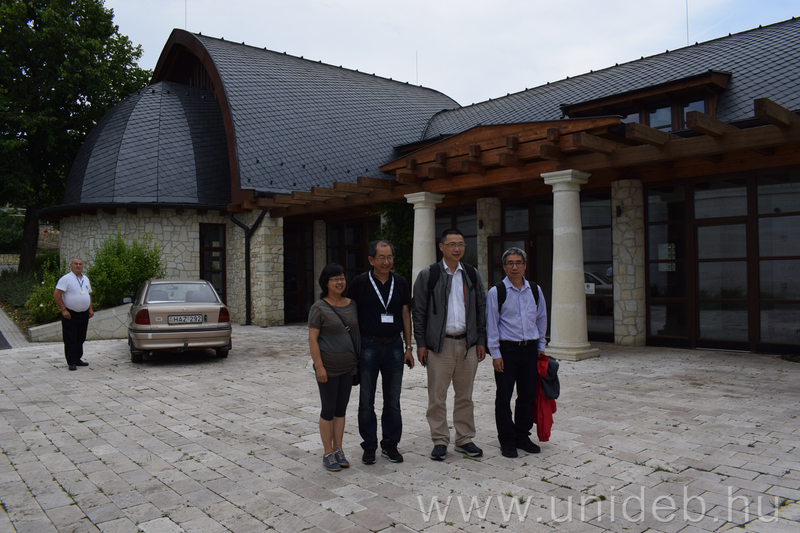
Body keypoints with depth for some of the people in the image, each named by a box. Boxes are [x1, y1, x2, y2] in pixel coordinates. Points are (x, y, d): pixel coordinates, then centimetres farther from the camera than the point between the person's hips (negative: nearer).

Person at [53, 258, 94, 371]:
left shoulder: (85, 279, 14)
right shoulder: (66, 279, -8)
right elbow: (56, 294, -13)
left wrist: (90, 309, 12)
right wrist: (63, 310, -16)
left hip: (84, 314, 6)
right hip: (70, 314, -6)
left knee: (80, 339, 12)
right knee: (70, 340, -3)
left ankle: (78, 359, 23)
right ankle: (71, 362, 2)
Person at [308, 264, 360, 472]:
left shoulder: (352, 305, 7)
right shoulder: (319, 307, -8)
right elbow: (312, 339, -11)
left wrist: (358, 361, 11)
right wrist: (319, 366, -16)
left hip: (348, 367, 5)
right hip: (328, 368, -5)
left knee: (341, 409, 12)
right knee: (328, 410, 3)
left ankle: (338, 450, 22)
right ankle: (328, 453, 14)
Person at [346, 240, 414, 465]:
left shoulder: (400, 283, 5)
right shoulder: (360, 282, -4)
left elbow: (406, 315, 9)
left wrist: (408, 347, 6)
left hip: (394, 347, 2)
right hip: (368, 347, -2)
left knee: (393, 401, 9)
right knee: (366, 402, 5)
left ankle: (390, 445, 22)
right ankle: (369, 446, 19)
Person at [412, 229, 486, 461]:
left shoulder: (472, 275, 10)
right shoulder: (427, 275, 0)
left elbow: (481, 309, 12)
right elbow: (419, 311, -1)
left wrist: (481, 341, 6)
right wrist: (420, 343, -5)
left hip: (468, 343, 3)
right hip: (439, 344, -3)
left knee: (465, 395, 10)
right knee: (437, 396, 2)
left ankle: (465, 439, 22)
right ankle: (440, 441, 14)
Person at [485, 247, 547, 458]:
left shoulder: (535, 290, 8)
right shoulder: (496, 292, -4)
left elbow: (542, 319, 17)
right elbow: (491, 324, -5)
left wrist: (540, 346, 14)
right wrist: (495, 354, -8)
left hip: (530, 349, 4)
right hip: (507, 349, -4)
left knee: (528, 395, 10)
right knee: (504, 398, 2)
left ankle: (522, 437, 25)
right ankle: (507, 441, 14)